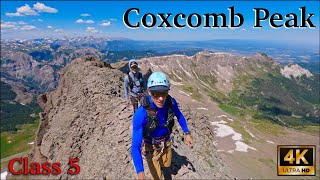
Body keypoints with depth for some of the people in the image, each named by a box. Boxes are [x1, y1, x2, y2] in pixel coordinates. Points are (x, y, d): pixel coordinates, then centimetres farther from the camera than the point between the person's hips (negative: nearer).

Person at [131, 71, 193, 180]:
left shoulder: (171, 102, -25)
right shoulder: (141, 113, -39)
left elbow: (179, 116, 0)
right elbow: (135, 145, -36)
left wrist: (187, 133, -2)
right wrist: (140, 171, -42)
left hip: (166, 142, 4)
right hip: (151, 147, -4)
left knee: (166, 164, 30)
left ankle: (159, 162, 64)